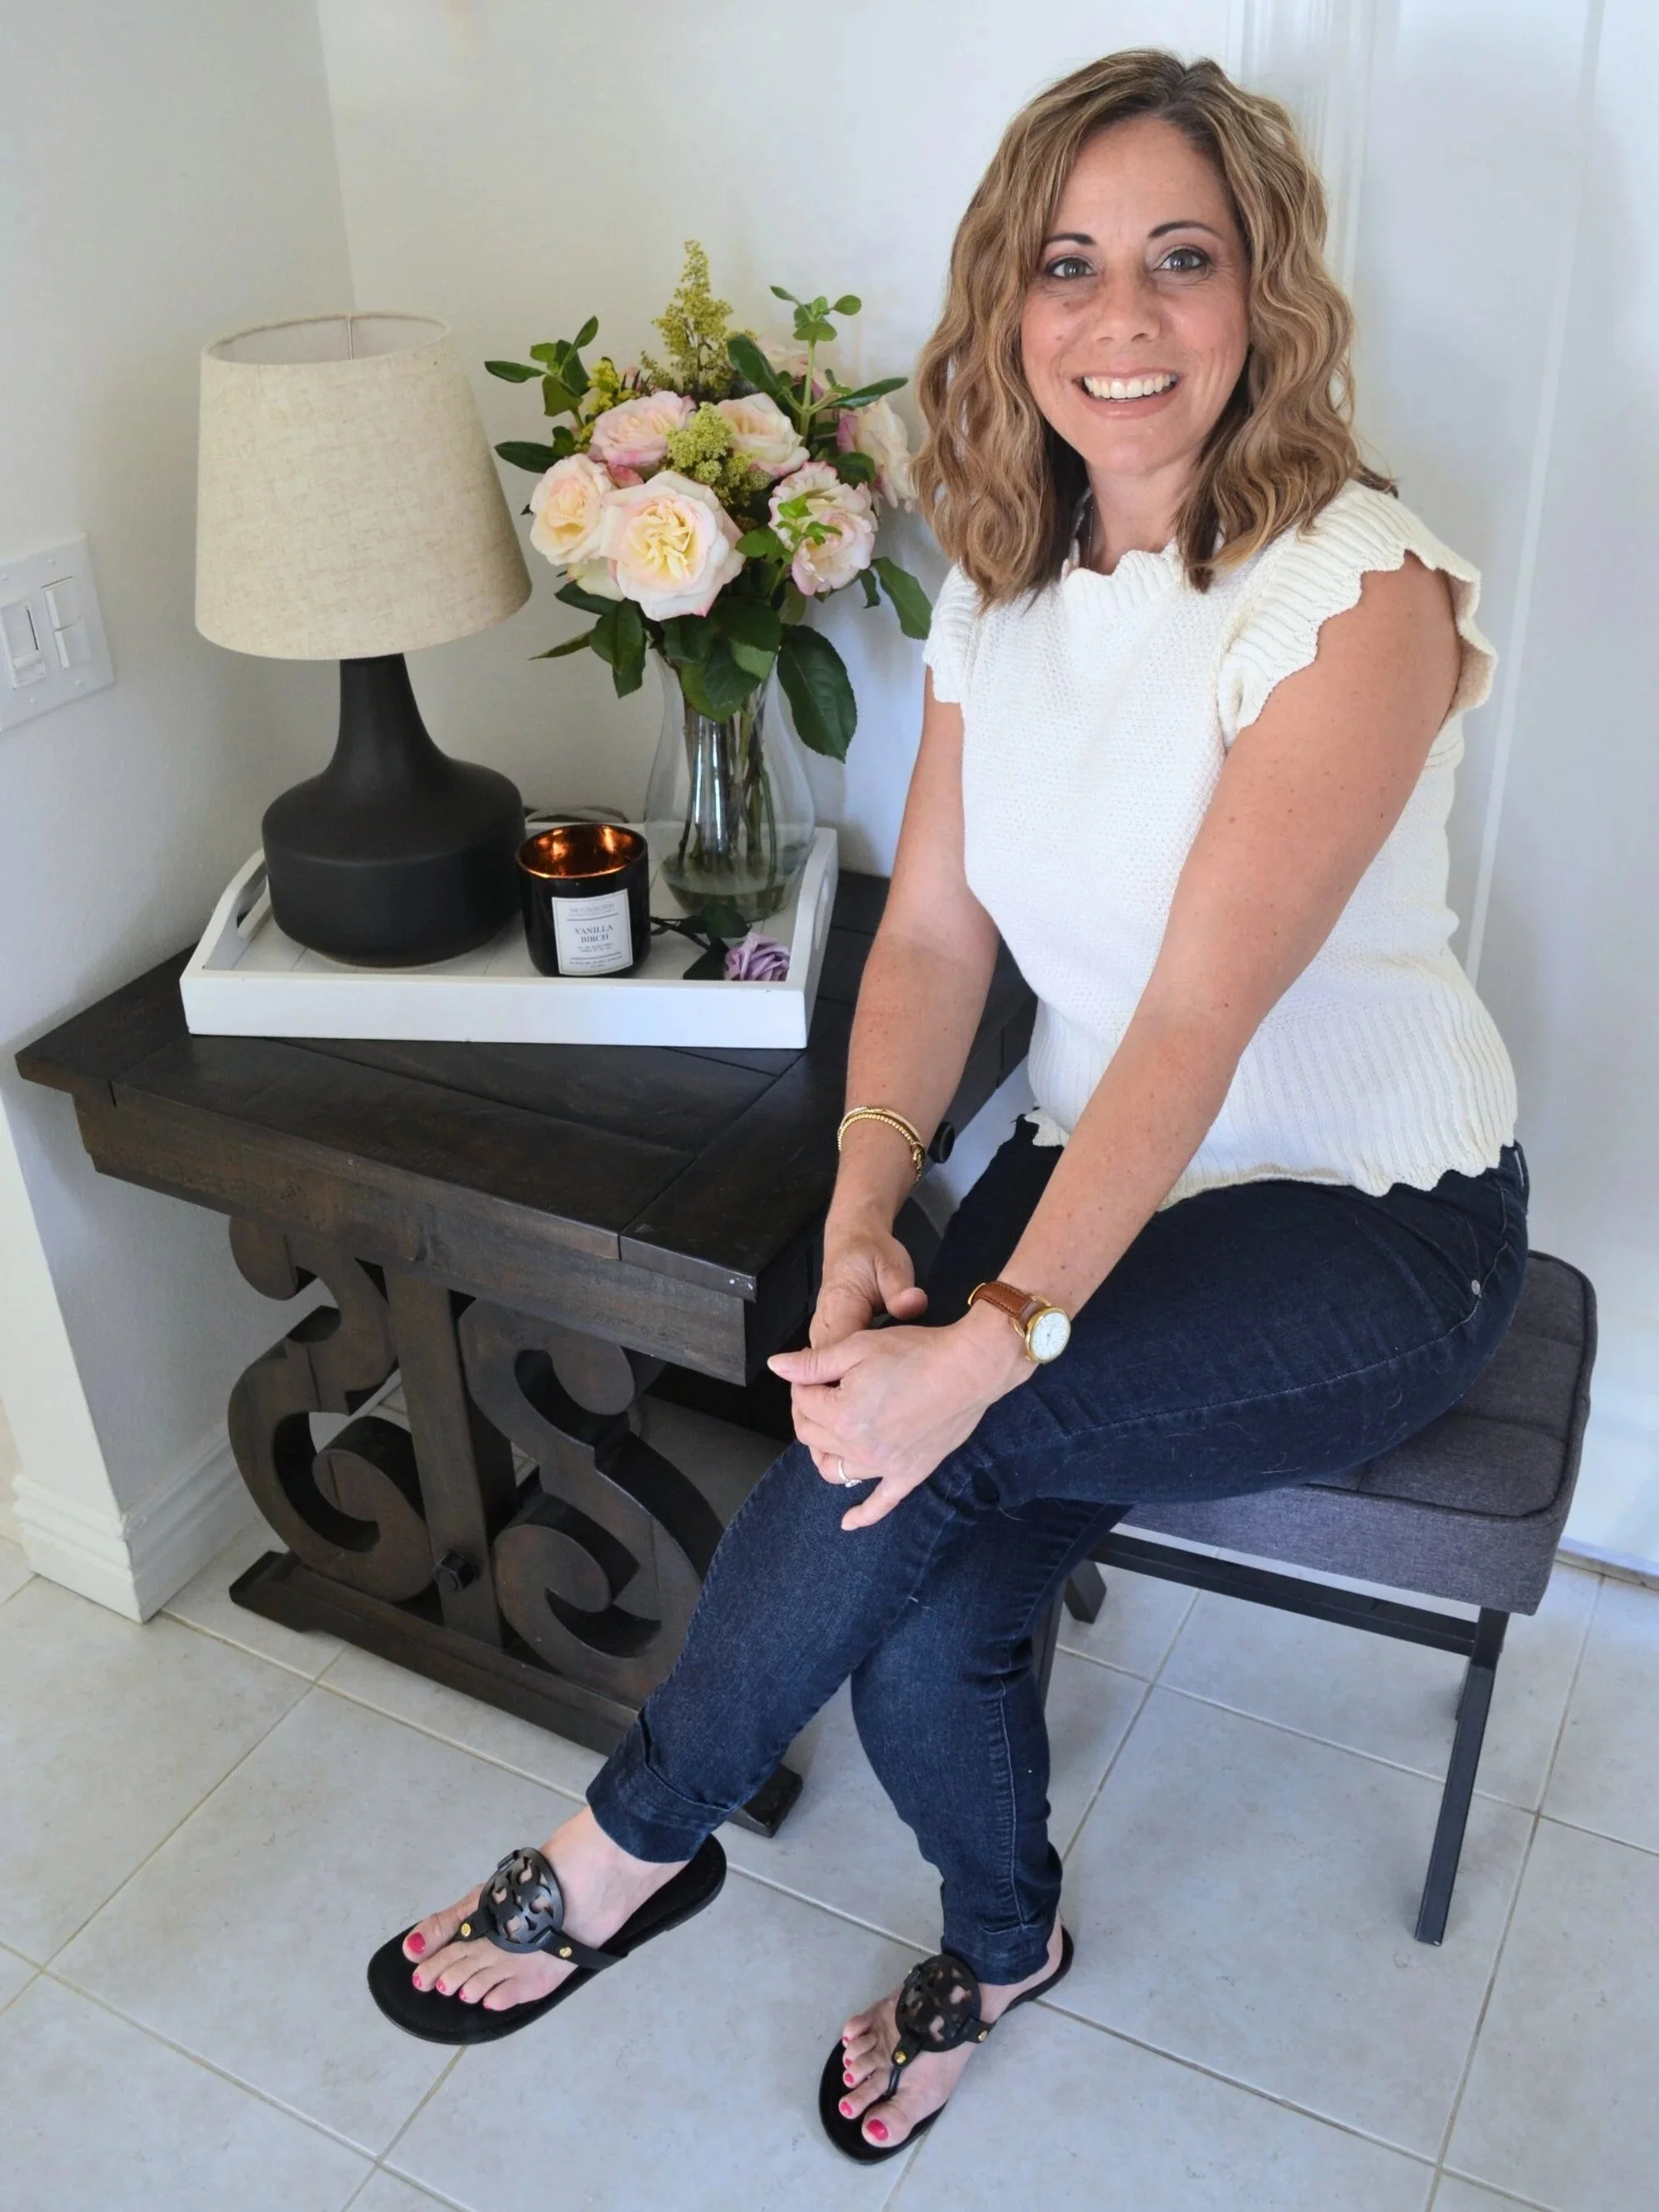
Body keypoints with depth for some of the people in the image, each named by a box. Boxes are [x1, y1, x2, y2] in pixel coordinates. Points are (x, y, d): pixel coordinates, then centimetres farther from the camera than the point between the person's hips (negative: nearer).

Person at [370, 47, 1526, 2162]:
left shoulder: (1359, 588, -18)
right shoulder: (1002, 580, 2)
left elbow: (1202, 1007, -27)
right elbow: (934, 928, -1)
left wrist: (996, 1341, -33)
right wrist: (864, 1217, -17)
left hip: (1373, 1227, -4)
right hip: (1101, 1172, 5)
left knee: (922, 1440, -26)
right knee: (922, 1620, -15)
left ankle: (634, 1844, 3)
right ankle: (1004, 1940, 20)